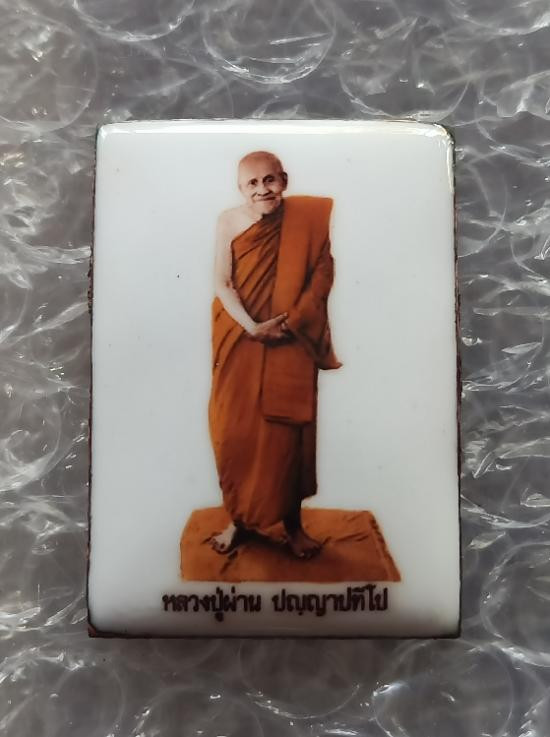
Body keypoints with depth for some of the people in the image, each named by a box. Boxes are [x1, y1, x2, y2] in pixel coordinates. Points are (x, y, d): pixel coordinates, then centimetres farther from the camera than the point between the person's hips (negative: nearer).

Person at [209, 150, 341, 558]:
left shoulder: (308, 217, -4)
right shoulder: (229, 221, -5)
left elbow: (322, 272, -3)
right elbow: (222, 284, -6)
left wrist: (293, 320, -14)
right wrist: (253, 327, -17)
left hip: (291, 342, 0)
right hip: (239, 341, 1)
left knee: (288, 432, 4)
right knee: (235, 431, 6)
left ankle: (293, 521, 24)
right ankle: (240, 518, 26)